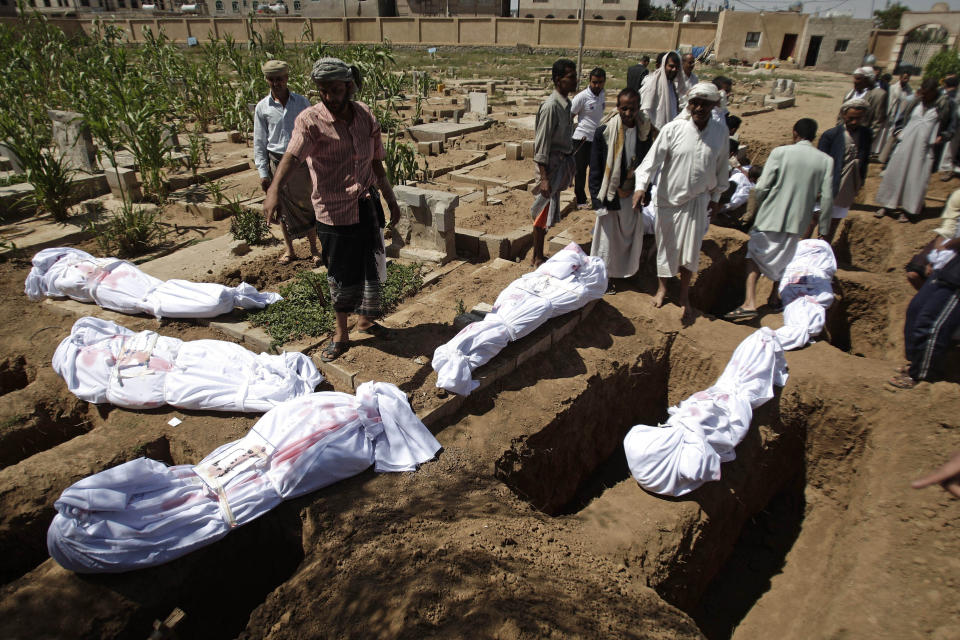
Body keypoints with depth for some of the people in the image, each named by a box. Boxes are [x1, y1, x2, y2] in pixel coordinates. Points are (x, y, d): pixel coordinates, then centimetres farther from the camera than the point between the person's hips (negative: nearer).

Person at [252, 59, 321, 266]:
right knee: (283, 208, 9)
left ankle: (314, 249, 17)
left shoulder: (302, 102, 1)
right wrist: (263, 172, -1)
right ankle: (289, 251, 22)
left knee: (306, 206, 4)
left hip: (300, 161, -1)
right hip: (276, 162, 1)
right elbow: (259, 142, 4)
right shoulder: (262, 107, 1)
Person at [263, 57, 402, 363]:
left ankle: (365, 319, 38)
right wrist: (274, 189, -47)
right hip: (333, 210, -4)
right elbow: (292, 155, -30)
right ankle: (341, 334, 27)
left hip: (367, 206, 4)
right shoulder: (311, 120, -13)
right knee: (340, 275, 7)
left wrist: (391, 199, 18)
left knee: (372, 267, 13)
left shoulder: (365, 117, 3)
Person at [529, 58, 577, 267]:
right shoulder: (551, 106, -19)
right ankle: (537, 257, 12)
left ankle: (539, 255, 27)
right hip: (552, 163, -9)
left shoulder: (566, 103, 9)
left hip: (563, 162, 9)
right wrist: (544, 178, -23)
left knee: (549, 213, 15)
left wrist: (570, 165, 20)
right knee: (544, 211, 0)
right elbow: (541, 144, -21)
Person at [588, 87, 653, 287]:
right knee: (607, 237, 4)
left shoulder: (644, 131, 1)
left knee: (631, 235, 14)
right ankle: (603, 276, 20)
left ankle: (624, 272, 32)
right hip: (611, 194, -4)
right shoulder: (604, 131, -10)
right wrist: (597, 197, -10)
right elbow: (595, 168, -7)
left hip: (632, 194, 4)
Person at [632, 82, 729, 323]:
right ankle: (662, 287, 34)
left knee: (690, 250, 0)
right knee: (666, 245, 12)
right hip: (669, 197, -1)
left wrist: (716, 196, 14)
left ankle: (684, 296, 19)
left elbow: (722, 167, 9)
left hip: (697, 200, 1)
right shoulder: (673, 129, -12)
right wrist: (641, 186, -25)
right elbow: (653, 158, -14)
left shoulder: (720, 133, -3)